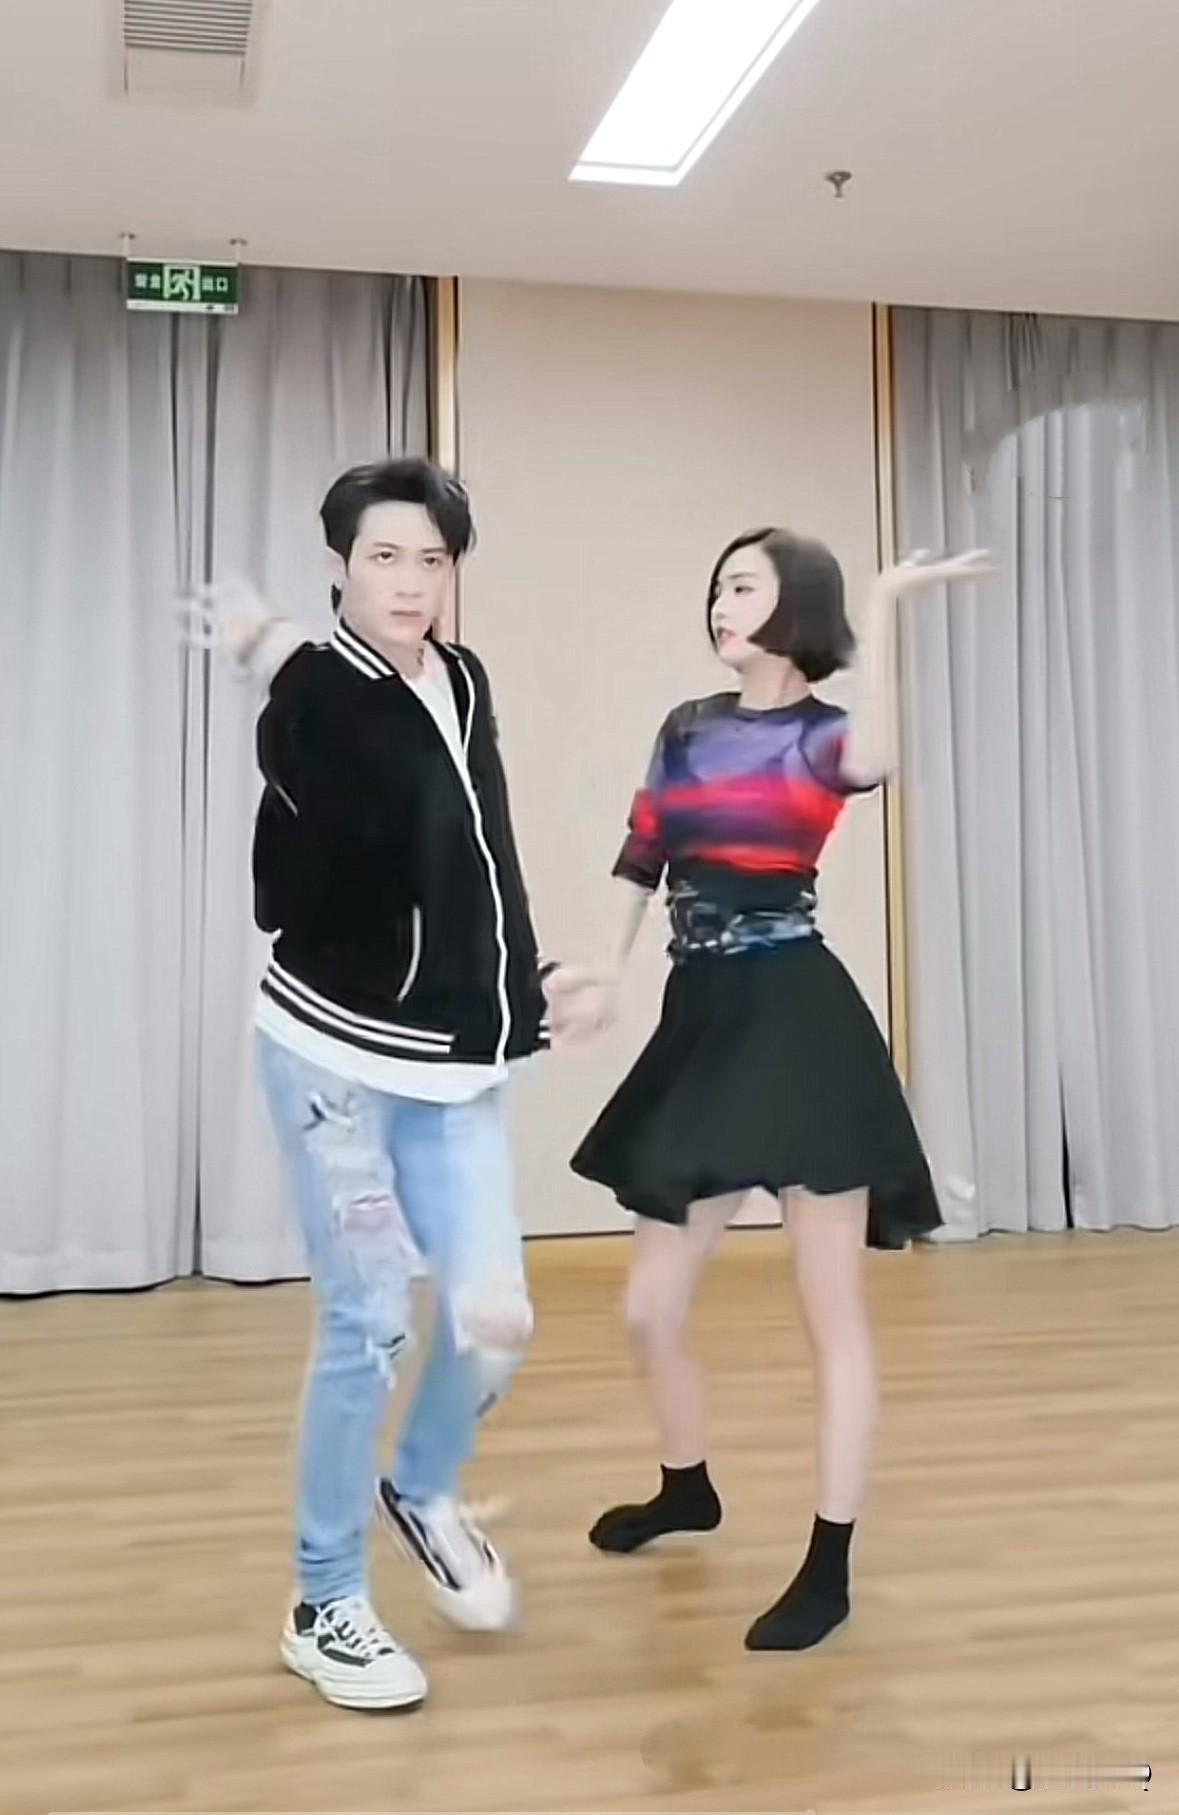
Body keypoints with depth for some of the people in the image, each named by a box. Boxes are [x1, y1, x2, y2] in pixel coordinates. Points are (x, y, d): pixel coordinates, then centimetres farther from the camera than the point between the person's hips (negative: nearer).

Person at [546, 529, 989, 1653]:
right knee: (648, 1308, 13)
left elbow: (870, 765, -28)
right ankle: (686, 1487, 40)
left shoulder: (823, 733, -3)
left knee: (832, 1313, 3)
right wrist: (604, 972, 0)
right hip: (700, 1026, 6)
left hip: (798, 1023, -6)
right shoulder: (684, 731, 13)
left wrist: (882, 606, -22)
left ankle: (829, 1566, 15)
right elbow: (641, 861, 14)